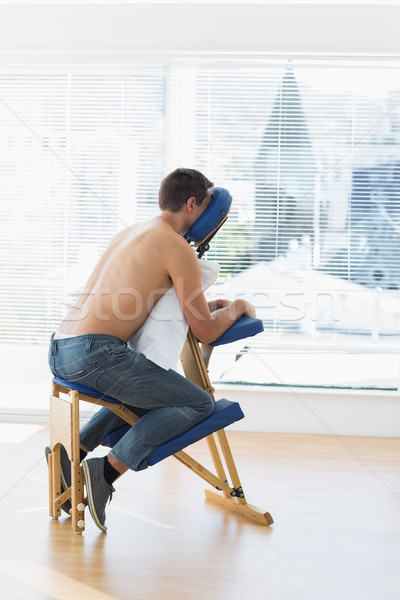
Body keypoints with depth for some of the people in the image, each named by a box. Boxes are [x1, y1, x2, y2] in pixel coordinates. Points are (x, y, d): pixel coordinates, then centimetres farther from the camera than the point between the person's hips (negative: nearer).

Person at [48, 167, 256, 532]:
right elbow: (206, 331, -4)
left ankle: (75, 452, 16)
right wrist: (238, 307, 16)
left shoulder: (133, 232, 22)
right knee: (199, 404, -1)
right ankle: (108, 469, -10)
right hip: (94, 354, -9)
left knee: (149, 391, 33)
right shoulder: (179, 249, -6)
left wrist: (211, 304, 29)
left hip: (59, 350, 9)